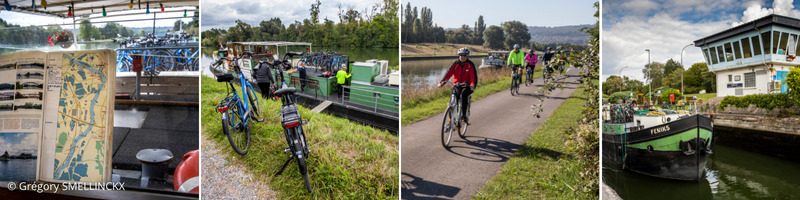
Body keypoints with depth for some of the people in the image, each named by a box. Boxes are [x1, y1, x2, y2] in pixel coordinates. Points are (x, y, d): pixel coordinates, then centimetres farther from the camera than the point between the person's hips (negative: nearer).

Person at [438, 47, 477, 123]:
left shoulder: (470, 65, -5)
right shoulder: (455, 64, 2)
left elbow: (474, 76, -17)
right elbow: (449, 73, -8)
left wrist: (473, 85, -37)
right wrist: (442, 82, -24)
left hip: (467, 86, -2)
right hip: (457, 85, 2)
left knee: (463, 94, -33)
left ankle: (464, 115, -28)